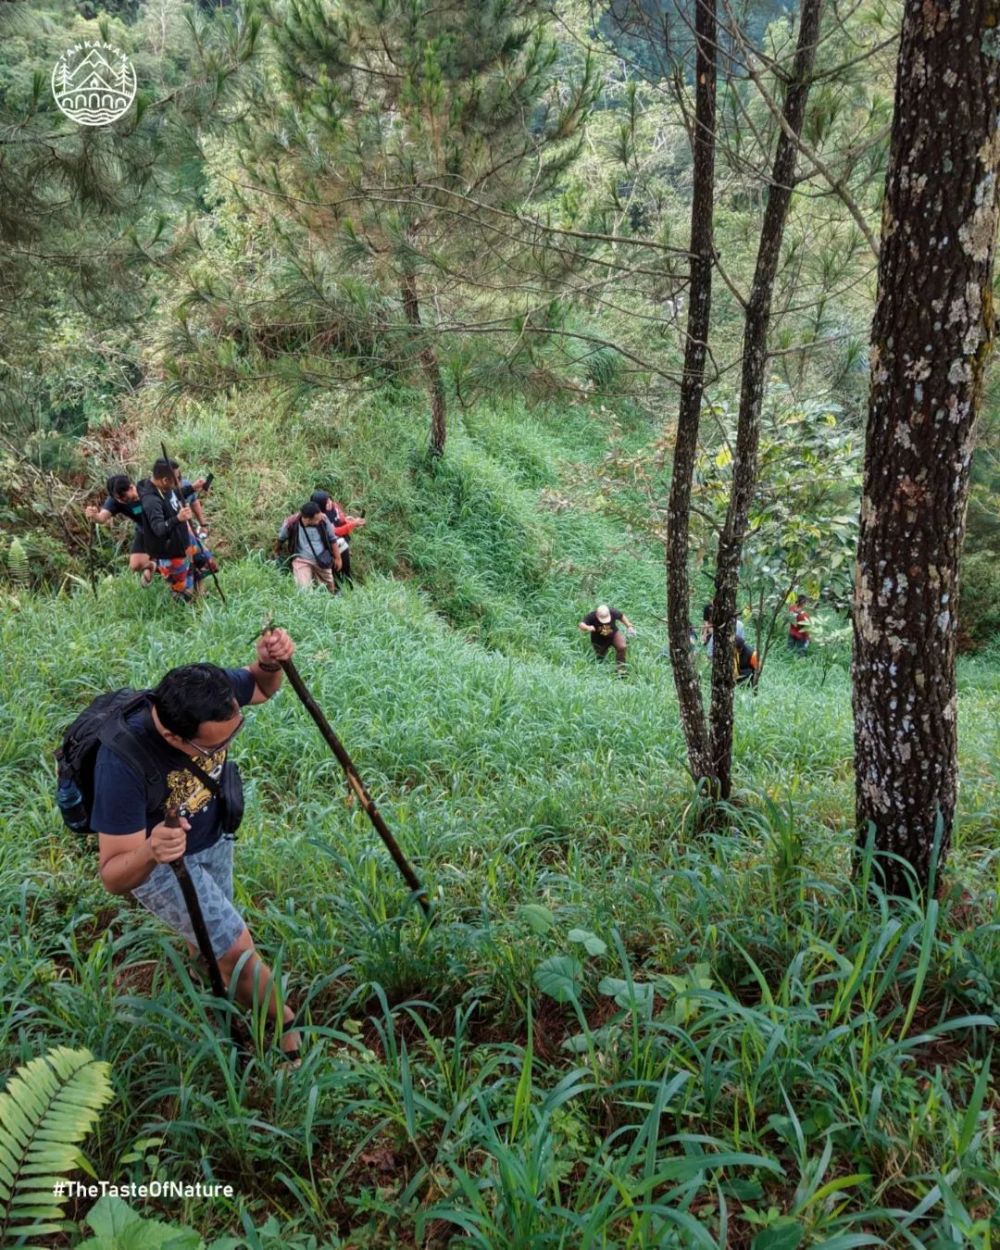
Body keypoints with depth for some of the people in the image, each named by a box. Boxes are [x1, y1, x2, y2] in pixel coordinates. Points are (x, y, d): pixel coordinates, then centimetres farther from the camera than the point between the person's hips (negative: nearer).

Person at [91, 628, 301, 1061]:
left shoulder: (209, 693, -29)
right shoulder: (124, 763, -42)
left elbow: (261, 687, -5)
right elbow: (113, 876, -34)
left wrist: (271, 663, -29)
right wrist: (149, 851, -57)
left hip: (214, 837, 5)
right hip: (162, 863, -5)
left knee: (208, 937, 25)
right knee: (237, 948, -3)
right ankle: (287, 1027, 23)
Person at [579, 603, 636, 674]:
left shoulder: (613, 612, -27)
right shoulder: (591, 616, -33)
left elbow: (622, 616, -5)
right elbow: (581, 625, -46)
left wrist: (629, 626, -12)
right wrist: (588, 628, -67)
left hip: (613, 634, 0)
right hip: (599, 640, 0)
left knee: (622, 647, -29)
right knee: (599, 659, 19)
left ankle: (621, 670, -16)